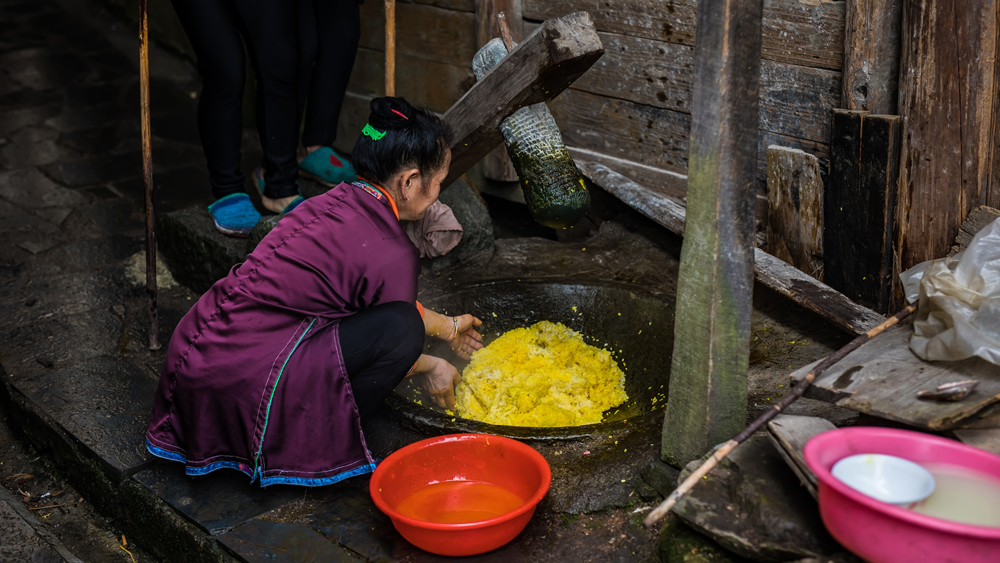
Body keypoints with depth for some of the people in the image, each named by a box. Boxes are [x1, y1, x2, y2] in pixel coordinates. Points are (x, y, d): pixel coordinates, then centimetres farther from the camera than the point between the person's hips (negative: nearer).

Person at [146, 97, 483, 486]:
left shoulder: (336, 202, 11)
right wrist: (430, 368, 23)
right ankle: (317, 442, -1)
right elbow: (393, 335, 1)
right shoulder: (393, 254, -13)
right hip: (239, 383, -9)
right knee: (401, 329, -13)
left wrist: (448, 327, 37)